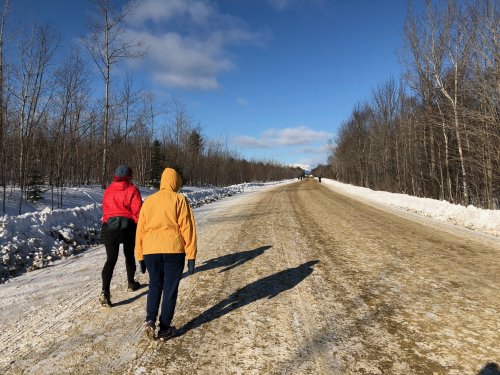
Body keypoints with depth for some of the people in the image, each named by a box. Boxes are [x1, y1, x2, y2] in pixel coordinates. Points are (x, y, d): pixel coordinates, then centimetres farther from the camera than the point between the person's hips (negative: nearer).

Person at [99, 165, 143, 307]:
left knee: (111, 259, -3)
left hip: (109, 225, 2)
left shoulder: (108, 190, 11)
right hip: (128, 225, -2)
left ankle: (105, 291, -20)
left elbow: (105, 209, 19)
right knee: (129, 254, 19)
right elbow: (137, 211, -8)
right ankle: (131, 283, 35)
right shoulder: (132, 190, -3)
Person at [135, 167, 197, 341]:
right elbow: (187, 228, -5)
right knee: (170, 288, 9)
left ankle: (150, 321, 7)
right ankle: (164, 329, 16)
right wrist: (191, 256, -2)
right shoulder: (180, 200, -1)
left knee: (155, 285, 21)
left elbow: (140, 229, 11)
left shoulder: (148, 200, 11)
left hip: (150, 250, 3)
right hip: (173, 250, -3)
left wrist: (140, 256, 18)